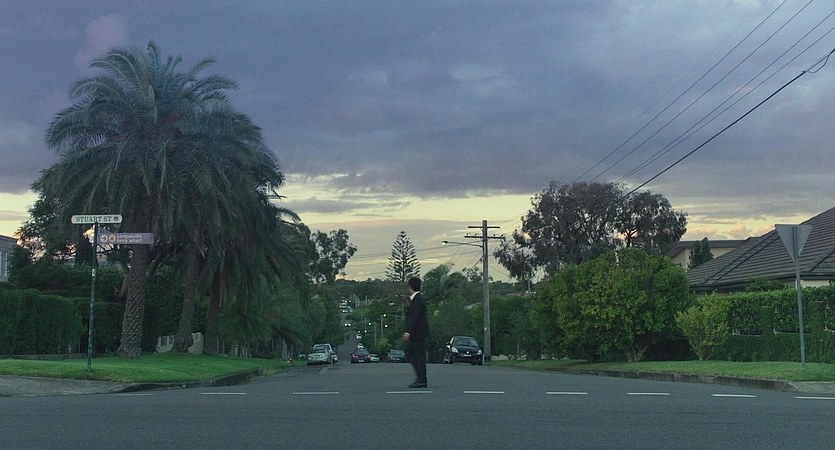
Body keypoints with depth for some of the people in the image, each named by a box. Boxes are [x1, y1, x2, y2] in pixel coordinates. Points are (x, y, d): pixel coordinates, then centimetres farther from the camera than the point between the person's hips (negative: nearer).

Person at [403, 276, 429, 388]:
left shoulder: (418, 300, -16)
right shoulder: (415, 299, 15)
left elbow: (415, 317, -23)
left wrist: (408, 332, -26)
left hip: (418, 333, -10)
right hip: (415, 334, 10)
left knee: (420, 356, -5)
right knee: (409, 353, 13)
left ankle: (422, 380, -1)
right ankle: (420, 376, 17)